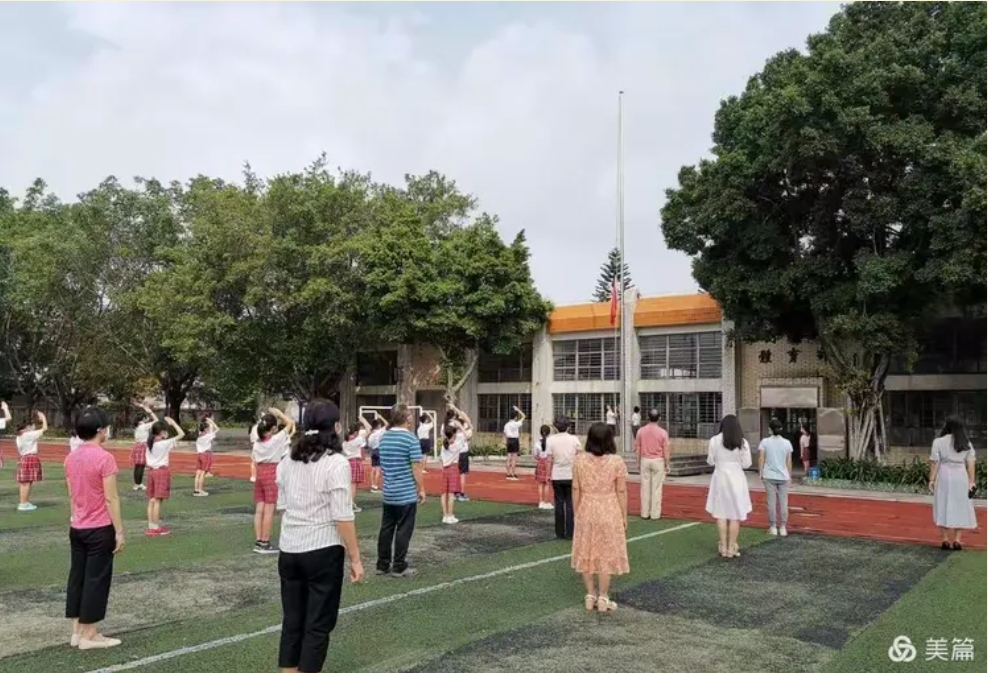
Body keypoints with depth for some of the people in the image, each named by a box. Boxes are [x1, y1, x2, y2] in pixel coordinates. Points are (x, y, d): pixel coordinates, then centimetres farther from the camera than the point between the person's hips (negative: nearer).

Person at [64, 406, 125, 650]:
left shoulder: (71, 458, 5)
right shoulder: (104, 458, -18)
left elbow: (71, 495, 12)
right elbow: (111, 498, -18)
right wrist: (119, 531, -12)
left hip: (77, 528, 7)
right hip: (100, 529, -7)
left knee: (77, 578, 13)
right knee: (96, 581, 2)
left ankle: (77, 632, 21)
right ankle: (89, 636, 8)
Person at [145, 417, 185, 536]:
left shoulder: (150, 443, 6)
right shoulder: (165, 443, -13)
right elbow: (182, 434, -12)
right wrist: (173, 423, -4)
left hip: (151, 471, 7)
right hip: (161, 471, -7)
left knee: (151, 500, 10)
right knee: (158, 500, -4)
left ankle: (151, 527, 14)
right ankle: (155, 528, -1)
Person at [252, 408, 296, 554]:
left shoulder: (257, 443, 7)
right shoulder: (276, 439, -11)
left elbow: (255, 459, 8)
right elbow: (290, 423, -6)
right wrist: (279, 413, 3)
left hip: (260, 474, 7)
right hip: (272, 474, -7)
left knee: (259, 509, 8)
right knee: (269, 510, -1)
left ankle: (258, 542, 12)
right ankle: (264, 543, 2)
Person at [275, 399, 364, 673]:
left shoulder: (287, 461, 5)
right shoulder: (336, 463, -14)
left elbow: (282, 507, 10)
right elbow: (342, 517, -15)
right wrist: (355, 558, -9)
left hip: (288, 551, 6)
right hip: (323, 552, -6)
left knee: (292, 621, 16)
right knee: (318, 625, 7)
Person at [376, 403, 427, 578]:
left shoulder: (384, 437, 6)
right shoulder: (411, 439, -14)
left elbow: (382, 466, 14)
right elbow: (416, 467, -15)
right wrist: (421, 489, -6)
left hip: (388, 492, 7)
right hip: (406, 493, -6)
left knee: (386, 529, 12)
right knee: (403, 530, 2)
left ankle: (382, 565, 19)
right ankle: (399, 567, 7)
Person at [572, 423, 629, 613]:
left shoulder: (579, 460, -6)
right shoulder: (616, 462, -12)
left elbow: (576, 489, -3)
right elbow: (621, 492, -9)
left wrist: (576, 513, 8)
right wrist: (624, 516, 1)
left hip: (586, 512, 2)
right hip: (609, 513, -2)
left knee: (587, 553, 13)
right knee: (607, 555, 8)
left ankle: (590, 596, 19)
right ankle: (603, 598, 13)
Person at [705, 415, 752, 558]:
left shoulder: (714, 440, -7)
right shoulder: (743, 442, -6)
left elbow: (710, 461, -1)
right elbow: (746, 464, -4)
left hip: (720, 478, 0)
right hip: (737, 479, 0)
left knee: (721, 514, 9)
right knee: (735, 515, 8)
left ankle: (723, 547, 12)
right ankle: (732, 548, 10)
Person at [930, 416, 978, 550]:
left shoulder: (938, 442, -5)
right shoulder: (967, 443, 6)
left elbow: (934, 462, -8)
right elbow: (970, 463, 0)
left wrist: (932, 479, -3)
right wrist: (972, 481, 2)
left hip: (944, 476, -2)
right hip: (961, 477, 2)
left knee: (944, 507, 4)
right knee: (960, 508, 9)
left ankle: (945, 539, 3)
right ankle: (957, 539, 6)